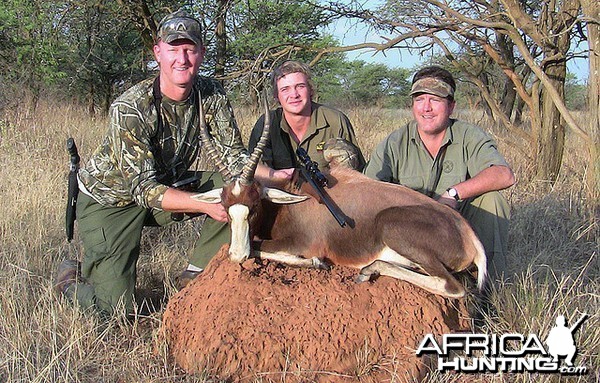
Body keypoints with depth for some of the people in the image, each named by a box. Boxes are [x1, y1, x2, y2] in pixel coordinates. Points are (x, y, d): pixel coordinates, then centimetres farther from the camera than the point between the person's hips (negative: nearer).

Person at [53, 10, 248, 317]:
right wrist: (206, 205, -43)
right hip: (110, 199, -5)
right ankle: (70, 278, 22)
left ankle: (195, 278, -3)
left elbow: (234, 154, -9)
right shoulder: (130, 108, -29)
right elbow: (144, 190, -32)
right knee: (119, 309, -12)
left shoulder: (210, 94, -13)